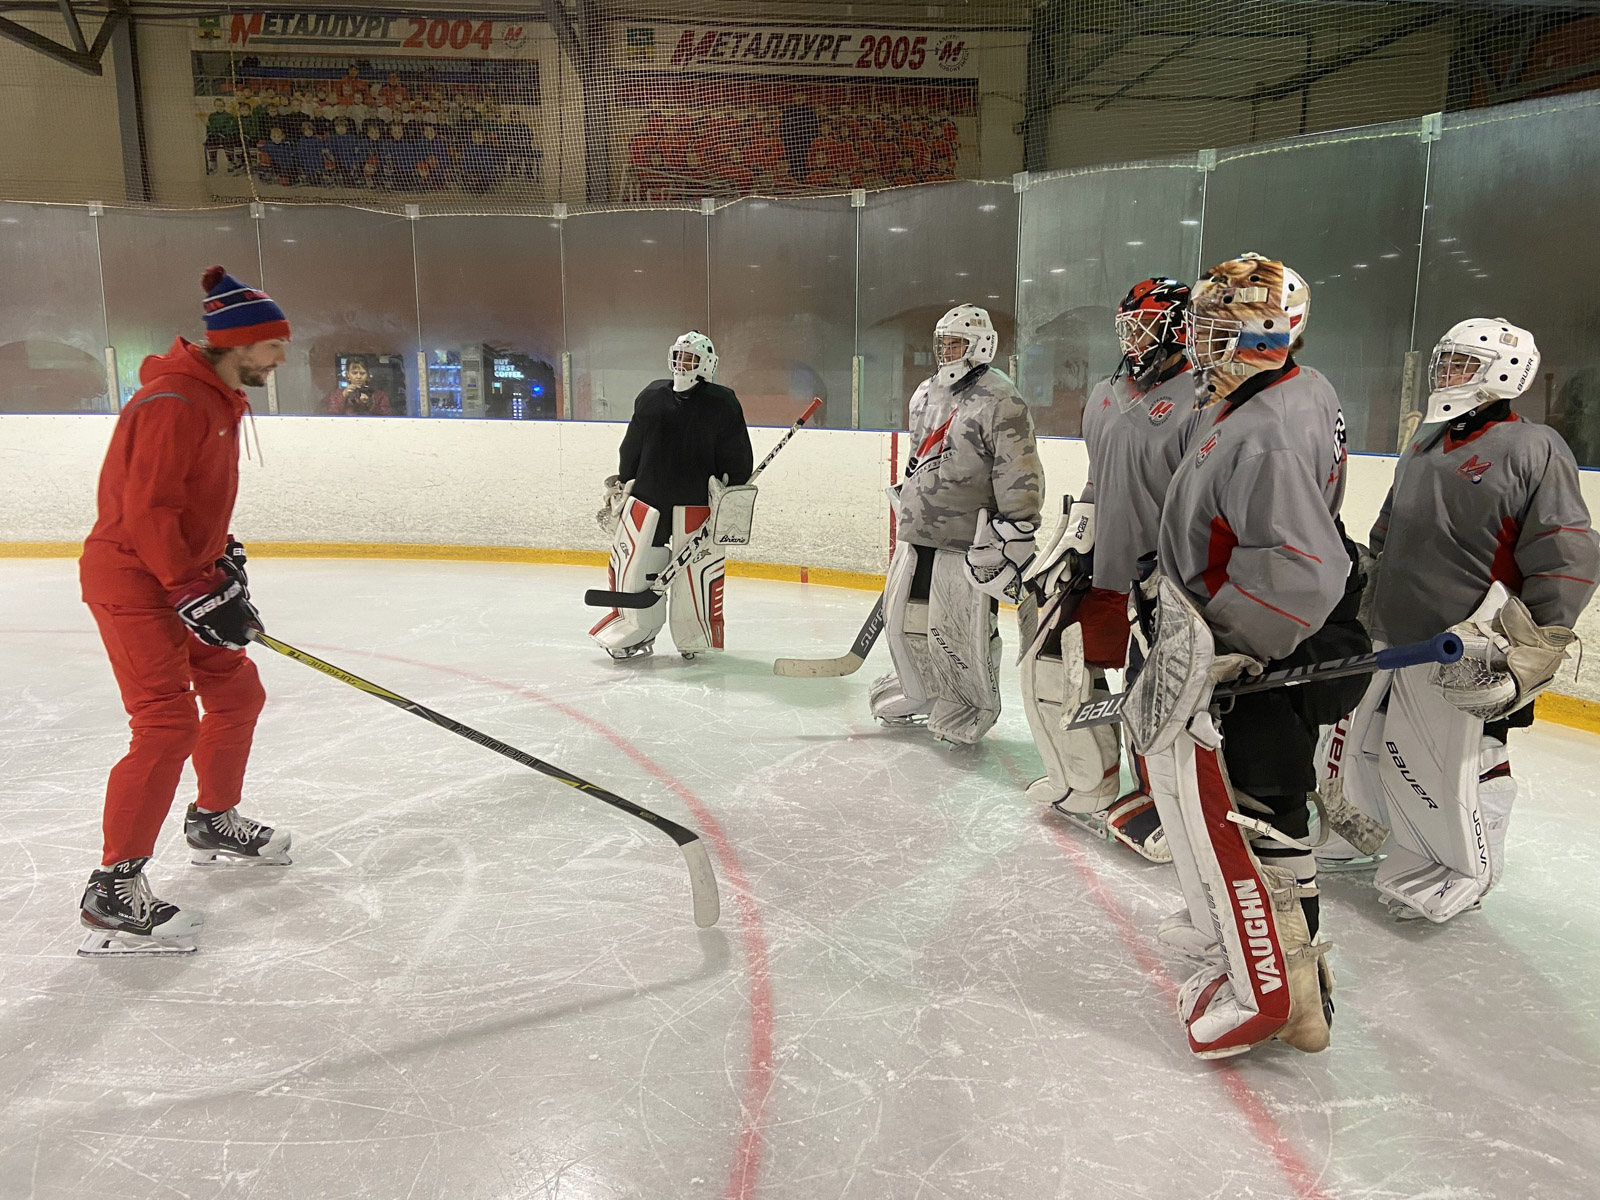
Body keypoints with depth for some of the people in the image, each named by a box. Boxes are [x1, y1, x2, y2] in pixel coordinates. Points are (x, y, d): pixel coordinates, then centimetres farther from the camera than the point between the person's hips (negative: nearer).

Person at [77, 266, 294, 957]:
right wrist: (194, 589, -24)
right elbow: (145, 511, -25)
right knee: (168, 723, -16)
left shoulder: (220, 399, 11)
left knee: (237, 693, 16)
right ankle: (113, 889, -8)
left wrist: (223, 560, 14)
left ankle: (214, 821, 36)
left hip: (183, 574, 10)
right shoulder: (173, 402, -21)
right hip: (131, 577, -10)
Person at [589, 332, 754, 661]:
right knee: (630, 565, 4)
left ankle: (695, 640, 16)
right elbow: (630, 448, 16)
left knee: (697, 570, -2)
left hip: (696, 504, -3)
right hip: (645, 498, 3)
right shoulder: (651, 397, 10)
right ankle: (637, 633, 21)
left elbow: (738, 458, -1)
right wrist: (619, 488, 16)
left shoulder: (722, 403, 0)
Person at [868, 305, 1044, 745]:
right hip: (917, 531, 8)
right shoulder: (925, 395, 15)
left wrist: (1016, 535, -19)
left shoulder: (1000, 401, -11)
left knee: (960, 633, -5)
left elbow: (1020, 473, -15)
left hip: (968, 537, -8)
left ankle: (969, 709, 18)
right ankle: (917, 695, 35)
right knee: (904, 618, 13)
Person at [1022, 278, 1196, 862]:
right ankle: (1090, 788, 29)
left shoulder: (1199, 401, -15)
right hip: (1102, 572, 9)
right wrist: (1069, 545, 18)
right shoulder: (1105, 397, 13)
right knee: (1053, 667, 12)